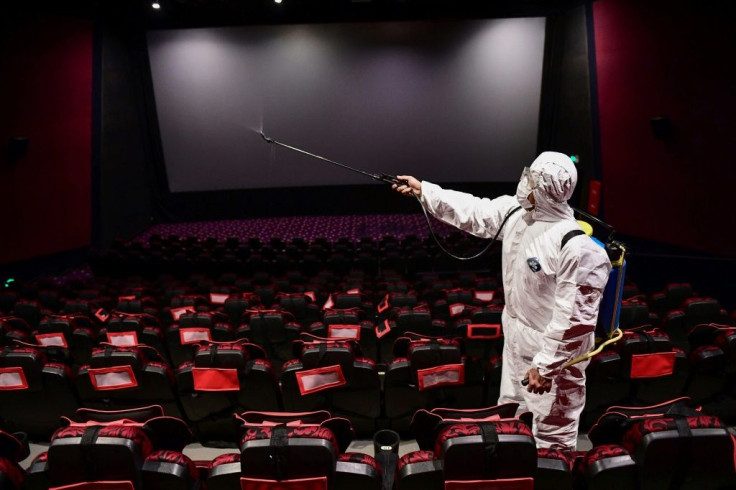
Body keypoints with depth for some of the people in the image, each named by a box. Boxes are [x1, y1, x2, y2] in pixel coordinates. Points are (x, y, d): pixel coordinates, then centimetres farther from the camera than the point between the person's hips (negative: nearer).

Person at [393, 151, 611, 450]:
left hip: (554, 350, -8)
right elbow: (473, 212, 10)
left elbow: (574, 318, -26)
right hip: (516, 336, 9)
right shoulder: (515, 212, -4)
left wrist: (546, 366, -24)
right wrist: (423, 190, 11)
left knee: (552, 436, 6)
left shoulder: (576, 246, -28)